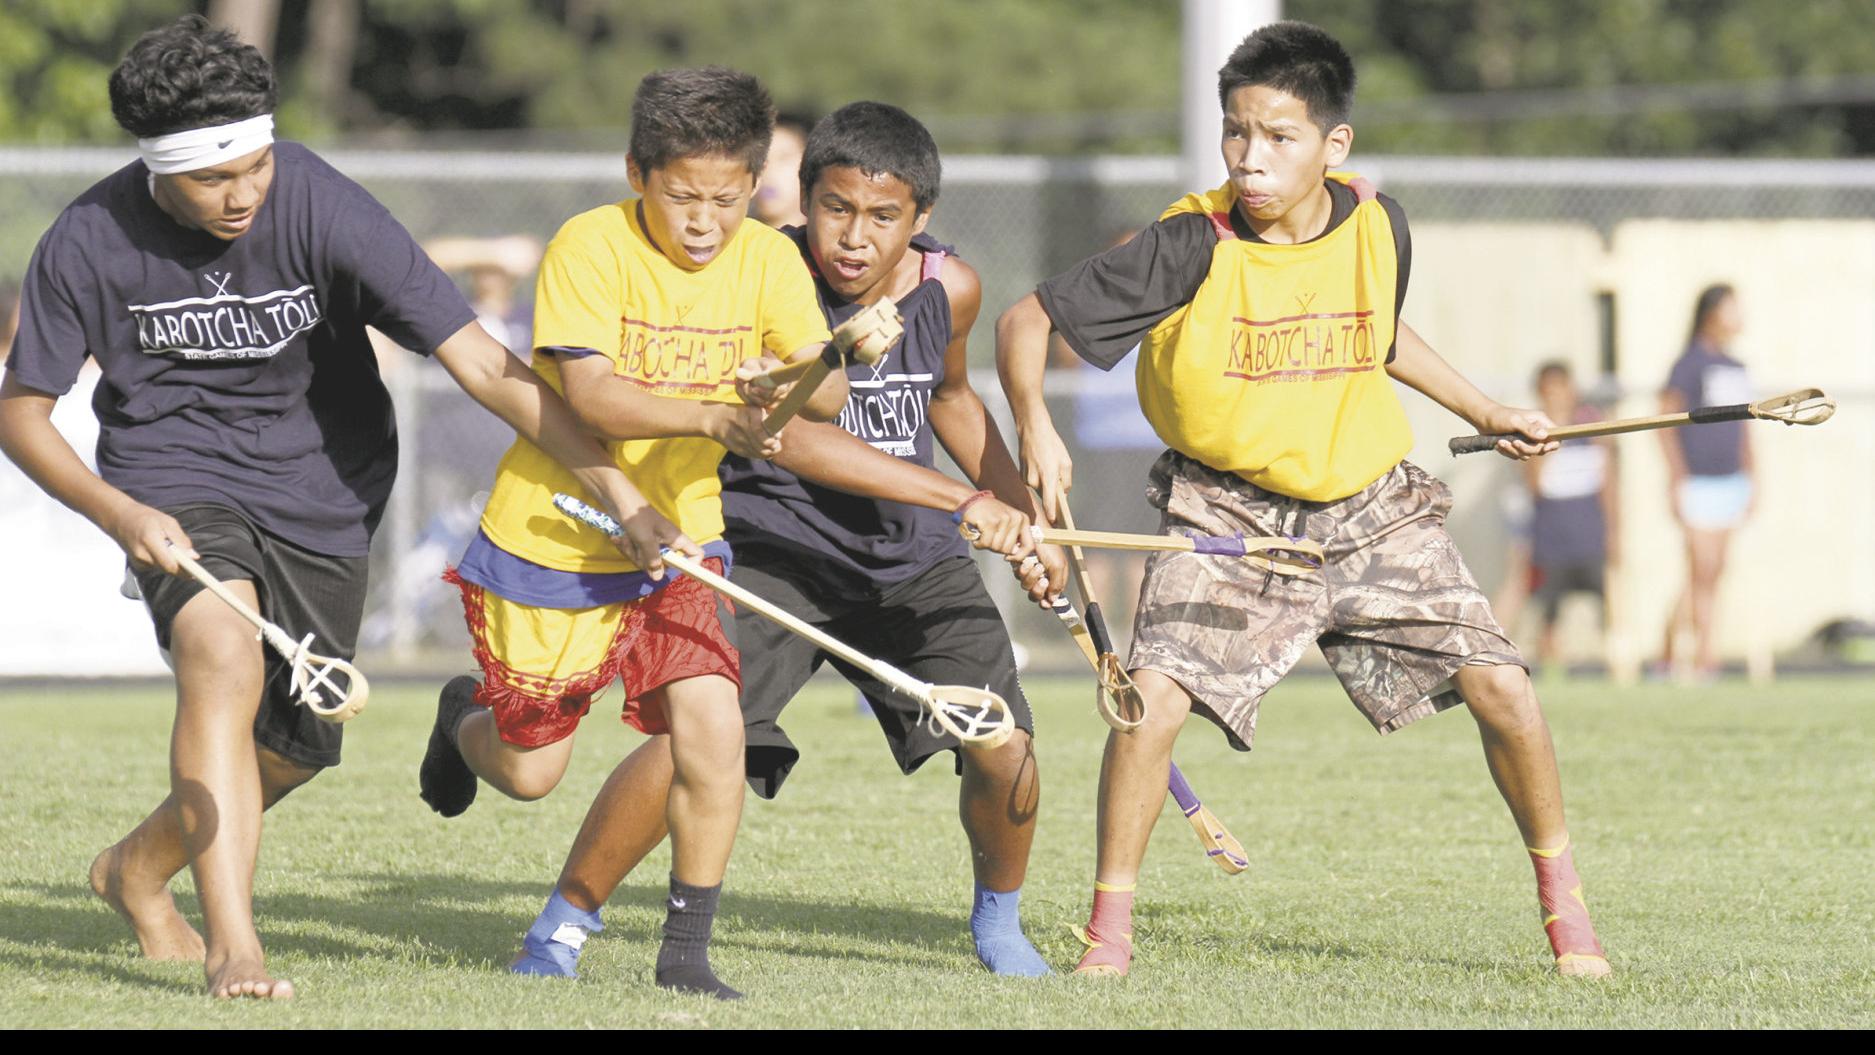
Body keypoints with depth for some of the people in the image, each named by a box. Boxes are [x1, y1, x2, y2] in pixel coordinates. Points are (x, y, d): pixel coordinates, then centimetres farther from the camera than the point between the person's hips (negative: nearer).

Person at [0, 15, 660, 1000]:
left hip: (320, 496, 2)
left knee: (291, 749, 11)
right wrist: (118, 513, -22)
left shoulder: (323, 210, -25)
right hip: (176, 483, -2)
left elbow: (485, 366, -26)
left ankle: (139, 867, 41)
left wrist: (626, 499, -30)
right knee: (225, 659, -31)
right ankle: (233, 947, -32)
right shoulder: (87, 244, -19)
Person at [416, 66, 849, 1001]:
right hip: (550, 536, -3)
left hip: (676, 539, 3)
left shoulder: (767, 260, -6)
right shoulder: (590, 247, -19)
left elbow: (828, 390, -13)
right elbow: (590, 396, -29)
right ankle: (464, 715, 47)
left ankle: (686, 950, -2)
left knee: (710, 730, -18)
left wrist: (789, 387, -37)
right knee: (528, 772, 9)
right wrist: (717, 417, -43)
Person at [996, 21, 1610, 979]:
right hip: (1228, 514, -3)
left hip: (1370, 506, 3)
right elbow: (1028, 319, -12)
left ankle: (1562, 899, 16)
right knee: (1156, 693, -23)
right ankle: (1110, 924, -5)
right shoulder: (1190, 250, -16)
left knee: (1500, 686, -7)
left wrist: (1485, 413, 21)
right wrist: (1035, 428, -27)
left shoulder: (1376, 227, -4)